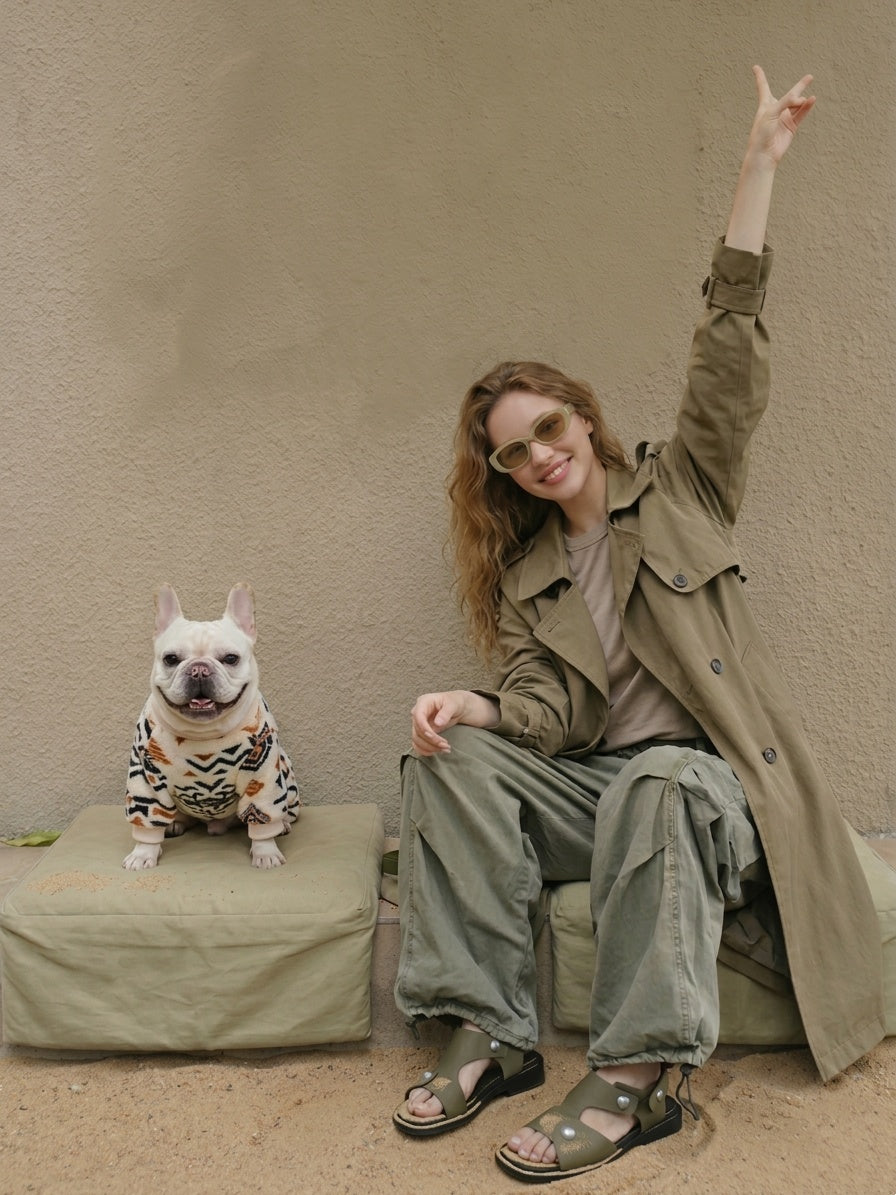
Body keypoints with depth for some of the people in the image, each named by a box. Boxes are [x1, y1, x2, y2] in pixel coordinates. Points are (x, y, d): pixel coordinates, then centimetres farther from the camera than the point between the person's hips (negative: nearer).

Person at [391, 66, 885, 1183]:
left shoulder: (678, 490, 9)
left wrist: (760, 160, -3)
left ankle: (636, 1075, -32)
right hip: (583, 785, 3)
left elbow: (730, 345, 0)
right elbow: (551, 711, 2)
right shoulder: (523, 571, 14)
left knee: (658, 785, -37)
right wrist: (470, 704, -21)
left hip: (701, 777, -3)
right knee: (449, 762, -21)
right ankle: (488, 1034, -20)